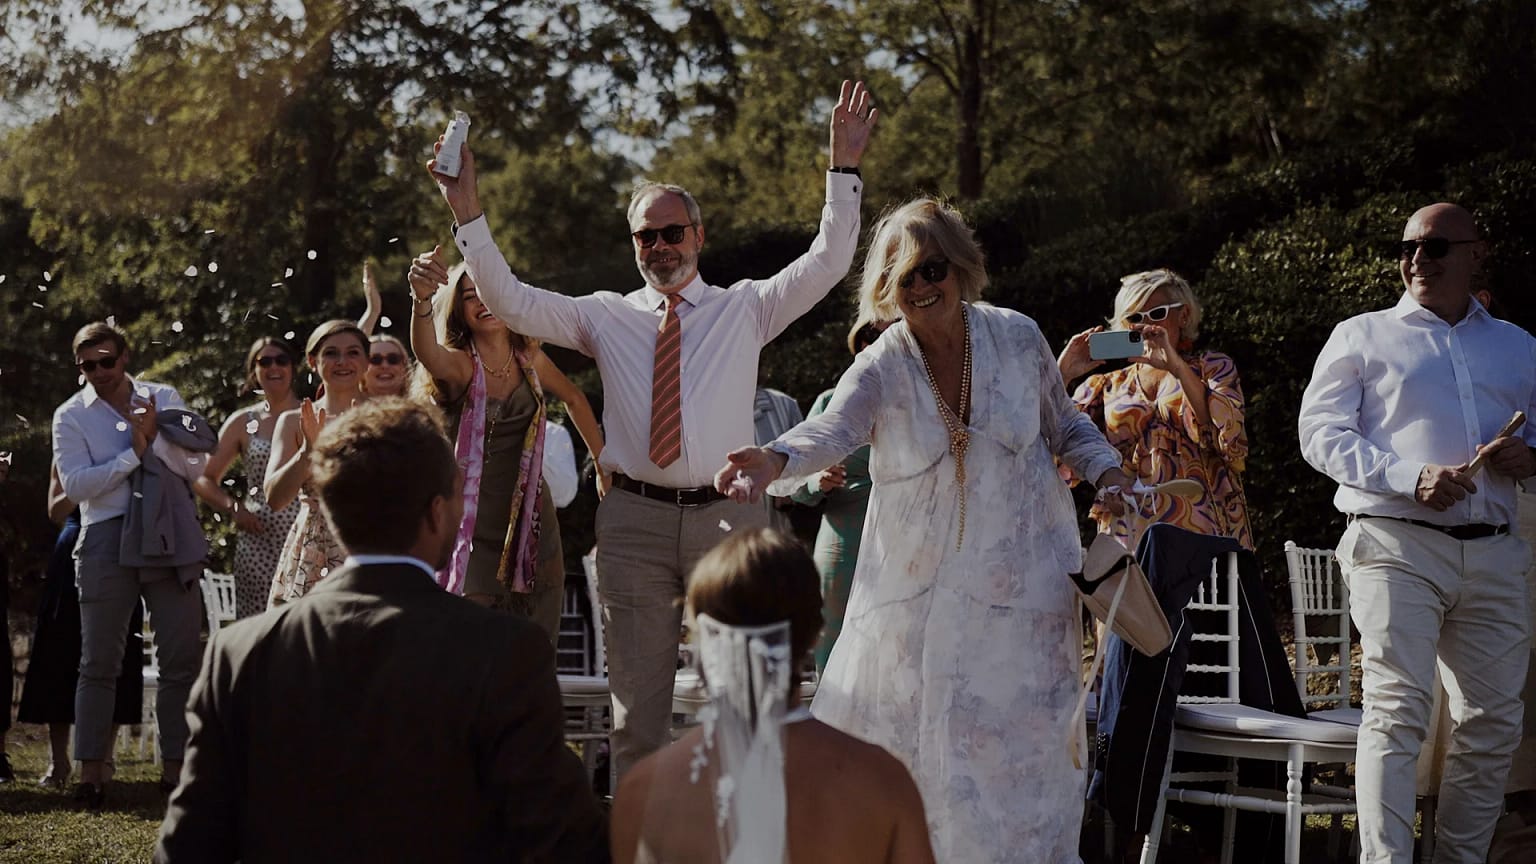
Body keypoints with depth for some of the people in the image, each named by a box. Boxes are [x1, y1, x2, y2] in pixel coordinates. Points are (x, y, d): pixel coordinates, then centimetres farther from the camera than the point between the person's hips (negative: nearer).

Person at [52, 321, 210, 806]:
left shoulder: (164, 399, 9)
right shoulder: (71, 416, 3)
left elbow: (197, 469, 3)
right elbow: (74, 484, -9)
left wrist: (155, 436, -11)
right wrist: (134, 453, -10)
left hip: (171, 537, 2)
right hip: (107, 543, -2)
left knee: (181, 659, 4)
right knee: (99, 662, 2)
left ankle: (174, 767, 12)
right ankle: (91, 772, 6)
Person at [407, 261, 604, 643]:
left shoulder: (530, 360, 3)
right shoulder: (458, 364, -11)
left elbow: (575, 400, 23)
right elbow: (428, 356, -36)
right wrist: (422, 300, -56)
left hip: (530, 520, 4)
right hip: (474, 523, -4)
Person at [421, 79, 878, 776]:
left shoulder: (746, 308, 9)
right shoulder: (607, 316, 10)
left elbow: (828, 260, 0)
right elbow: (509, 301, 2)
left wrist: (844, 164, -9)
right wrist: (467, 212, -7)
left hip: (727, 515, 0)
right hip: (634, 520, 1)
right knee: (635, 704, 6)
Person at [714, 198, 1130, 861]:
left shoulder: (1018, 339, -4)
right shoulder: (882, 369, -10)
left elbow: (1064, 426, 11)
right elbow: (831, 431, -29)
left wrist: (1107, 471, -7)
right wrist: (776, 461, -50)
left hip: (1018, 580, 1)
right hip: (915, 591, 0)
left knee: (1021, 746, 3)